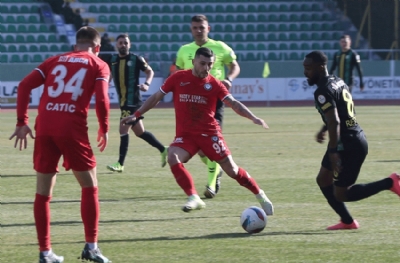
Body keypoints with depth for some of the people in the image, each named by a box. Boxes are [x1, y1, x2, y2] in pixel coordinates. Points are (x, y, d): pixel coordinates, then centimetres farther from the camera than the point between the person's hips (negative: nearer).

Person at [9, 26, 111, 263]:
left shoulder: (55, 61, 20)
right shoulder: (98, 66, 11)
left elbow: (25, 85, 8)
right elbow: (102, 99, -5)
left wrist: (22, 122, 7)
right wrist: (104, 128, 9)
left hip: (45, 127, 3)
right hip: (73, 129, -3)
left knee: (43, 193, 10)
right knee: (90, 187, 12)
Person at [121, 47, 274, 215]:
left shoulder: (214, 84, -3)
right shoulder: (178, 78, -1)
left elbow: (233, 103, -11)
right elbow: (157, 97, 10)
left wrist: (253, 118, -27)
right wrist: (136, 115, 7)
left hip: (209, 133, -1)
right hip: (185, 135, 1)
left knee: (232, 170, -2)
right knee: (172, 157, -28)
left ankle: (261, 197, 16)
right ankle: (194, 198, -24)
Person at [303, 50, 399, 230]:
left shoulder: (323, 92, -20)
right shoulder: (338, 82, 10)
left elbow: (334, 122, -28)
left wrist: (333, 152, -29)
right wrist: (324, 130, 33)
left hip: (349, 146, -10)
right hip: (355, 139, 10)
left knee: (341, 194, -2)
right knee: (323, 180, 18)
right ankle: (347, 221, 23)